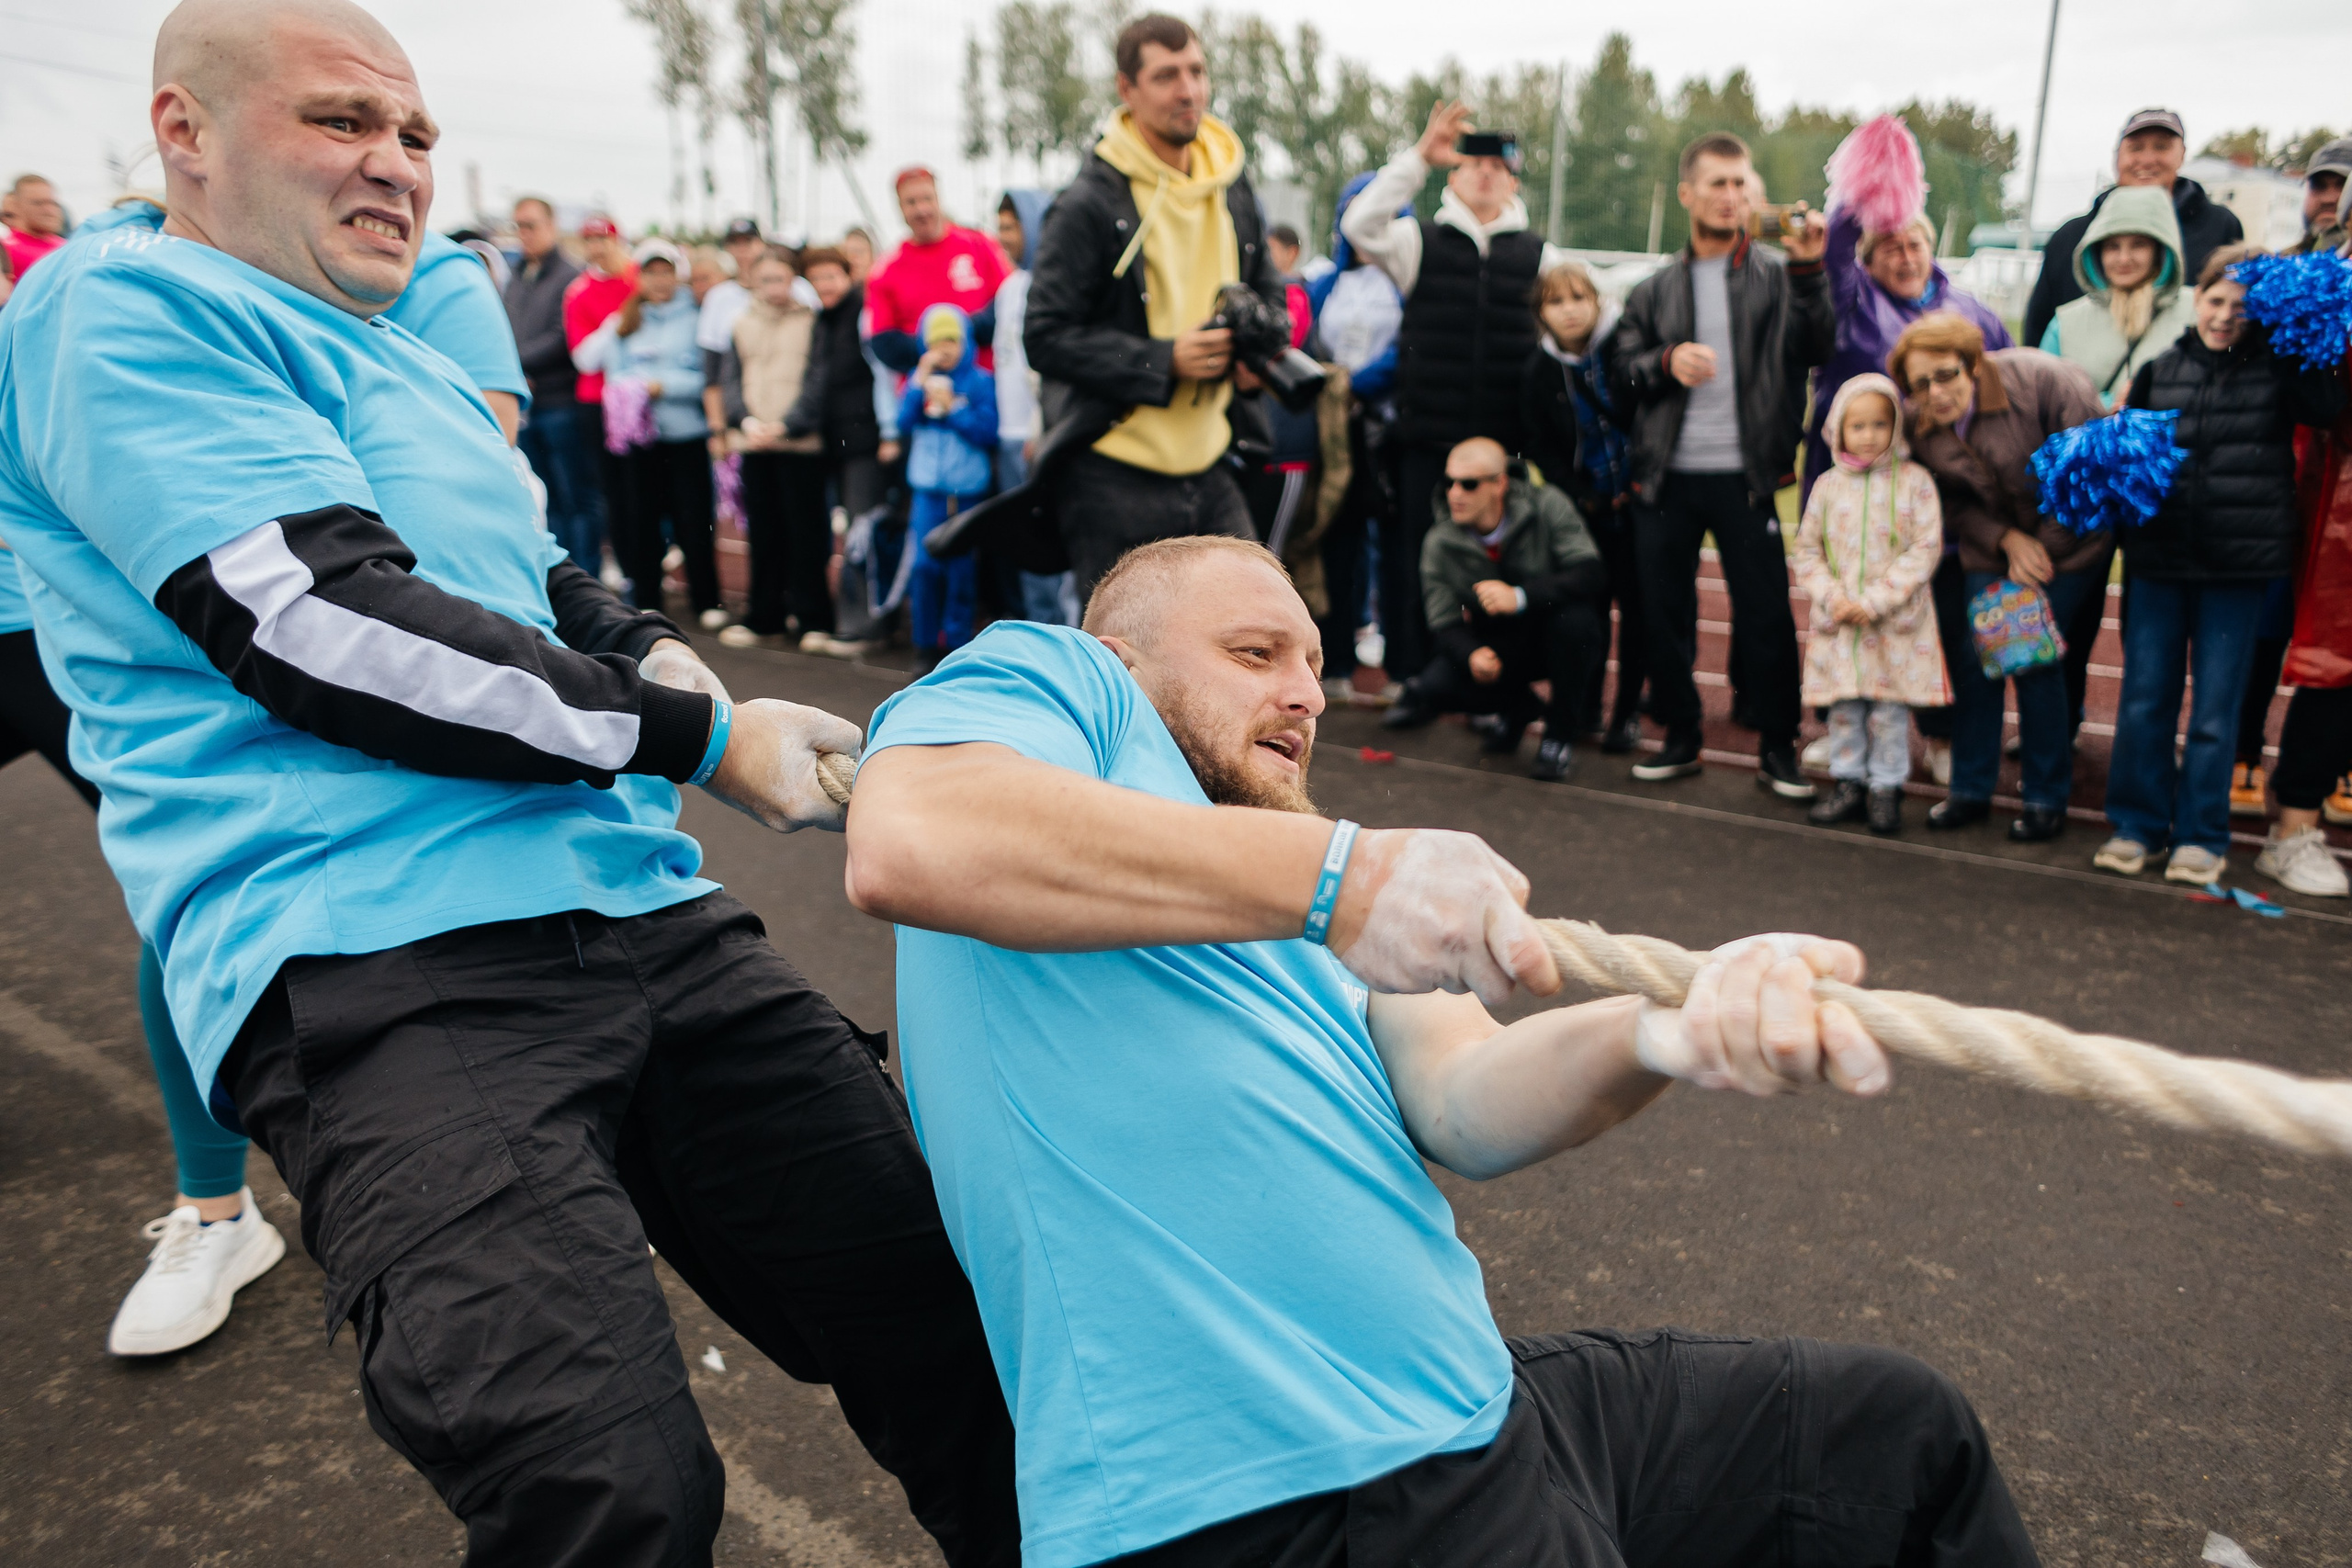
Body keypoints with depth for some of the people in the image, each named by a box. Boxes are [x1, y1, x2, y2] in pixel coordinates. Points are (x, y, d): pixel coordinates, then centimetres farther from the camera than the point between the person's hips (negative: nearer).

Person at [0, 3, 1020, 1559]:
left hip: (646, 913, 8)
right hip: (386, 969, -8)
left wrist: (656, 656, 6)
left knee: (956, 1299, 2)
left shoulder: (422, 367, 27)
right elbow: (321, 627, -12)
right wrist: (703, 735, -7)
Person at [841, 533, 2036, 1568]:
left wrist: (1661, 1033, -20)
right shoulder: (1046, 676, 0)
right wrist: (1339, 875, -26)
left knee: (1901, 1427, 18)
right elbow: (901, 844, -25)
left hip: (1475, 1407, 8)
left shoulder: (1299, 866, 19)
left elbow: (1464, 1106, 2)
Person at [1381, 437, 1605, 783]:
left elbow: (1592, 575, -27)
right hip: (1494, 647, 2)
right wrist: (1472, 655, -32)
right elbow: (1445, 625, -8)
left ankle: (1561, 731, -10)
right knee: (1434, 686, -25)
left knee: (1573, 617, -36)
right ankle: (1518, 706, 9)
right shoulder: (1440, 542, -9)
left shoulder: (1547, 506, -17)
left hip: (1559, 638, -2)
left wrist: (1521, 596, -41)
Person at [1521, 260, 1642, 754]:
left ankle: (1628, 709, 12)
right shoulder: (1538, 371, -1)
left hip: (1639, 497, -1)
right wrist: (1581, 494, -6)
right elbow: (1540, 448, 4)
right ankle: (1585, 705, 18)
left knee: (1638, 604, 1)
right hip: (1587, 508, 2)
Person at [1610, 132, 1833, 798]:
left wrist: (1810, 270, -19)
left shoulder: (1777, 278, 5)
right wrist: (1665, 363, -12)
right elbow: (1620, 364, 7)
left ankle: (1777, 748, 11)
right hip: (1666, 477, 2)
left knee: (1766, 613, -1)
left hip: (1745, 477, -2)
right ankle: (1680, 737, 22)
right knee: (1666, 612, 7)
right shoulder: (1656, 290, 13)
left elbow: (1817, 347, -9)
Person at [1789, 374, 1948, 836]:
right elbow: (1806, 551, 7)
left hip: (1896, 624, -2)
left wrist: (1875, 601, -15)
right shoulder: (1828, 485, 5)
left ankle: (1886, 789, 16)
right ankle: (1848, 785, 22)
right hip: (1838, 623, 3)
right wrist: (1832, 596, -9)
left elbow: (1925, 550, -8)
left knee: (1890, 710, 4)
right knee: (1843, 708, 10)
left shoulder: (1914, 481, -3)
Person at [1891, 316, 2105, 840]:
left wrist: (2043, 547, -16)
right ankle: (1970, 788, 12)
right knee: (1972, 653, -1)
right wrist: (2008, 541, -17)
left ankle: (2047, 798, 3)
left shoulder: (2041, 380, -23)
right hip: (1992, 544, 5)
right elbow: (1956, 503, 1)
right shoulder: (1920, 427, -8)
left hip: (2068, 537, -5)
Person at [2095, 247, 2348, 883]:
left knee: (2216, 707, 5)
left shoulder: (2276, 368, 0)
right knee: (2144, 698, 8)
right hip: (2159, 556, 3)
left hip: (2240, 564, -2)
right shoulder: (2159, 370, 7)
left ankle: (2201, 835, 16)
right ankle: (2137, 823, 20)